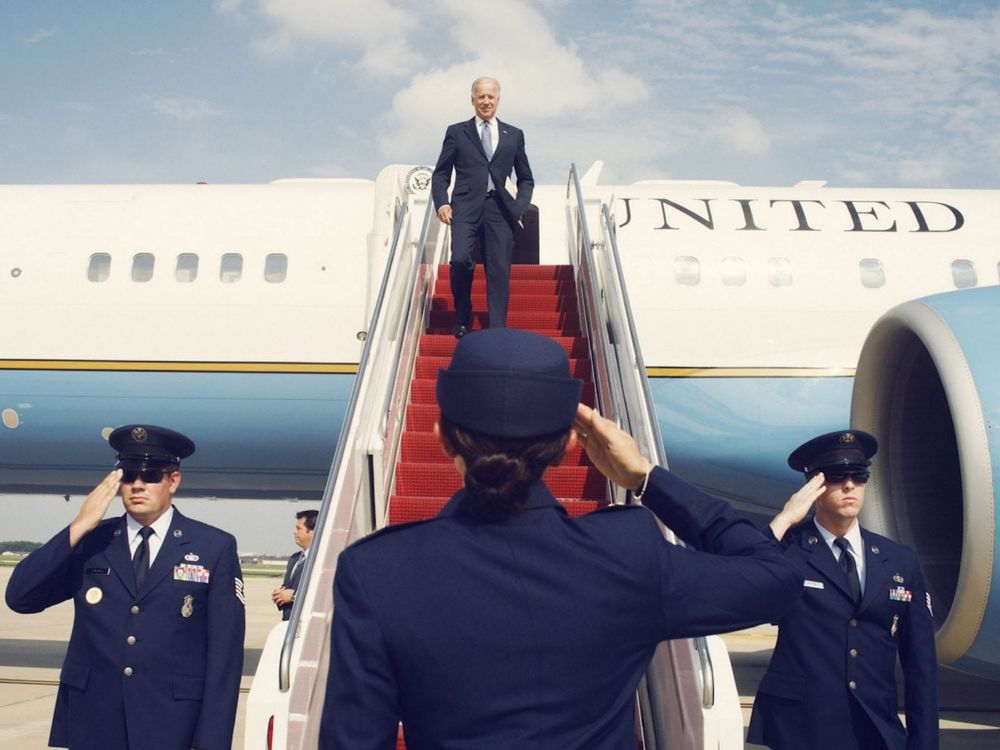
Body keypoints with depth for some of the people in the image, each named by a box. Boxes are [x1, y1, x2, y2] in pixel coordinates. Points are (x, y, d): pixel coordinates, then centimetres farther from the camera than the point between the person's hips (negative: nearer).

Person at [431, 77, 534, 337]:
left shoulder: (514, 135, 16)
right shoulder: (457, 132, 12)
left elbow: (526, 179, 20)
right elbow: (440, 174, 12)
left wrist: (520, 207, 4)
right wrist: (441, 203, -5)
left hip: (499, 210, 2)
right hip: (466, 208, -2)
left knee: (499, 273, -4)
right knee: (460, 260, -22)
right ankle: (462, 317, 1)